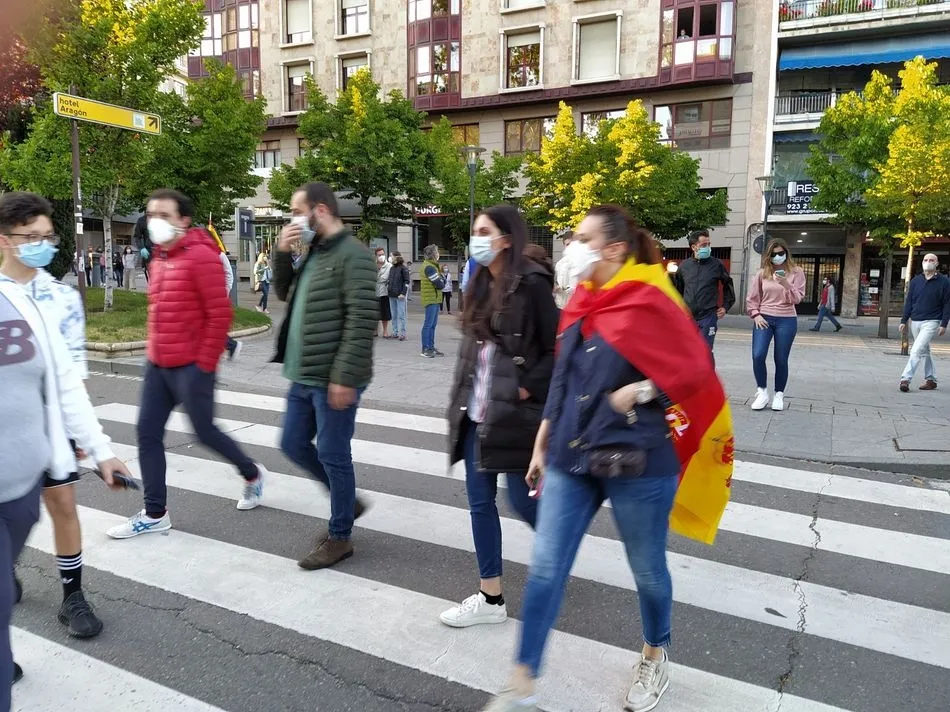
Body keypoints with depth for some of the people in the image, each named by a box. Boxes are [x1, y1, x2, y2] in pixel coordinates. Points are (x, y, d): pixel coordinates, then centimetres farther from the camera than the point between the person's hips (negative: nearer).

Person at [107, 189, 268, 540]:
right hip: (157, 365, 8)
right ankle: (155, 513, 17)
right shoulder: (159, 258, 13)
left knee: (204, 431, 3)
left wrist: (205, 365, -16)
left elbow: (220, 314, -18)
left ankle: (252, 474, 29)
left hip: (190, 366, -8)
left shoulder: (201, 256, -14)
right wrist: (152, 350, 16)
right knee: (148, 433, 6)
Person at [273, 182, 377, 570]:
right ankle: (347, 501, 33)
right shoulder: (314, 253, 15)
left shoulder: (352, 255, -14)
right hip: (304, 376, 10)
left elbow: (362, 321, -21)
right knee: (294, 444, 16)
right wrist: (282, 253, 6)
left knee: (333, 455, 1)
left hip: (333, 379, -9)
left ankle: (339, 536, 18)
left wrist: (345, 377, -24)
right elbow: (284, 293, 23)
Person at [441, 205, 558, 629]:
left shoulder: (531, 284, -12)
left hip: (514, 414, -8)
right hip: (478, 413, 8)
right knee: (480, 501, 10)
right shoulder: (482, 286, 11)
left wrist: (526, 390, -17)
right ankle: (490, 598, 23)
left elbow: (557, 349, -14)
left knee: (523, 501, 4)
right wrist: (463, 399, 12)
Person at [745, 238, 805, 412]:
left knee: (781, 359, 2)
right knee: (757, 356, -11)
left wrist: (786, 285, -22)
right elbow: (752, 297, 8)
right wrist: (756, 315, -4)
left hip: (786, 321, -1)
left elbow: (797, 299, -7)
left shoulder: (796, 272, 1)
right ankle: (762, 391, 6)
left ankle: (779, 394, 17)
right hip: (764, 319, 1)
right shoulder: (763, 273, 5)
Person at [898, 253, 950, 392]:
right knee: (924, 351, 14)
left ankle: (906, 379, -18)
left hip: (931, 322, -5)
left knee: (917, 350, -16)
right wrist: (904, 321, 5)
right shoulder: (915, 281, 8)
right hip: (915, 322, 5)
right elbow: (909, 301, 10)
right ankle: (931, 380, 25)